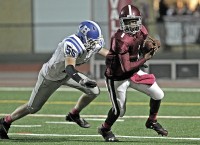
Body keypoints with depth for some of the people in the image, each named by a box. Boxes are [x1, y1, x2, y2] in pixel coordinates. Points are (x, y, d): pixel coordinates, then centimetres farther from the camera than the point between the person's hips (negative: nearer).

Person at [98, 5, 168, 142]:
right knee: (119, 110, 2)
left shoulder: (141, 30, -9)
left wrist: (151, 43, -15)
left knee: (158, 95, 3)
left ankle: (152, 122, 27)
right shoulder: (122, 40, -32)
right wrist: (145, 59, -25)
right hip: (118, 78, -7)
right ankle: (105, 129, 31)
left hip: (135, 73, 7)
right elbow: (126, 67, -32)